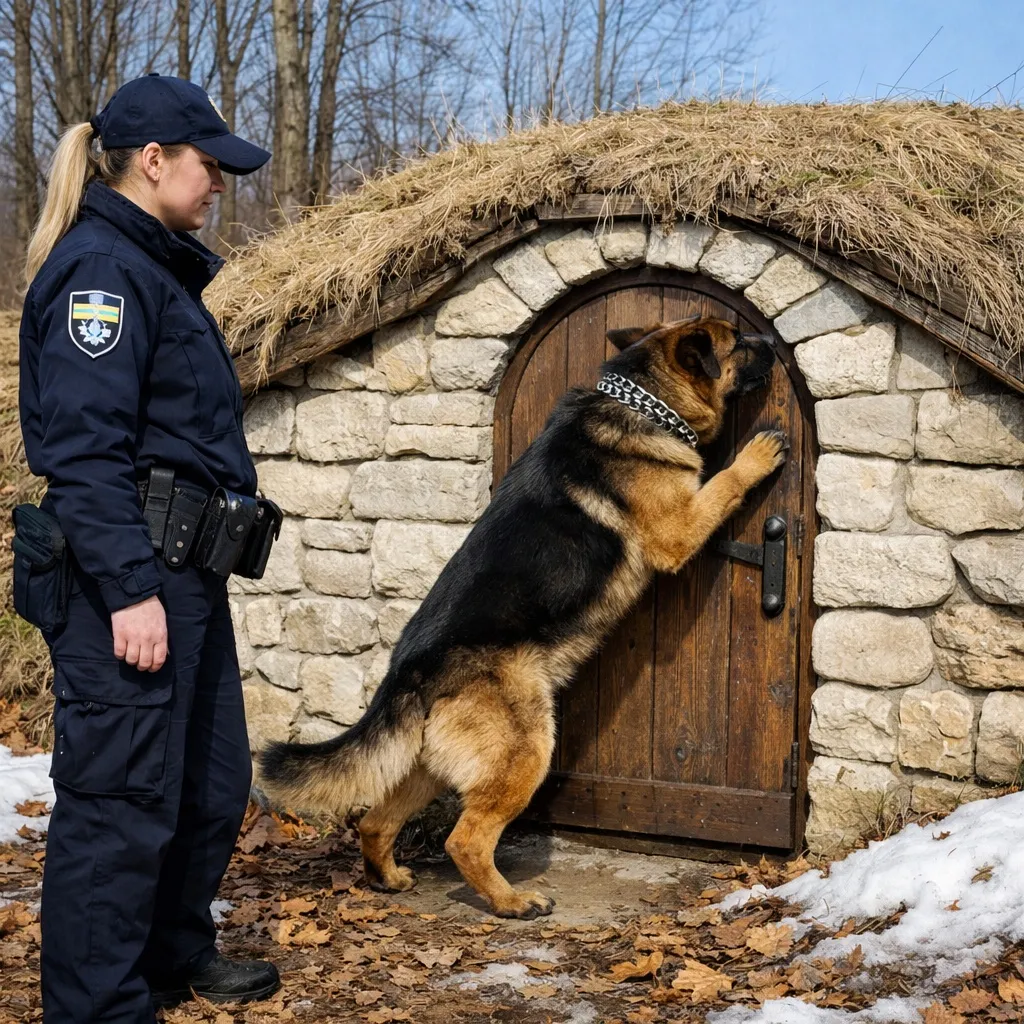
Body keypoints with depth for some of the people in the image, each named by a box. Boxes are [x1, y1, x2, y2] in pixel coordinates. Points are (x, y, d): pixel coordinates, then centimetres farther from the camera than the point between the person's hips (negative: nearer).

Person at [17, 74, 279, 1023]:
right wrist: (128, 590, -22)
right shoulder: (99, 268, -12)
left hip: (185, 569, 10)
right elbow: (85, 450, -19)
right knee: (122, 802, -4)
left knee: (212, 783, 17)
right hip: (131, 575, -10)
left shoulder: (154, 267, 18)